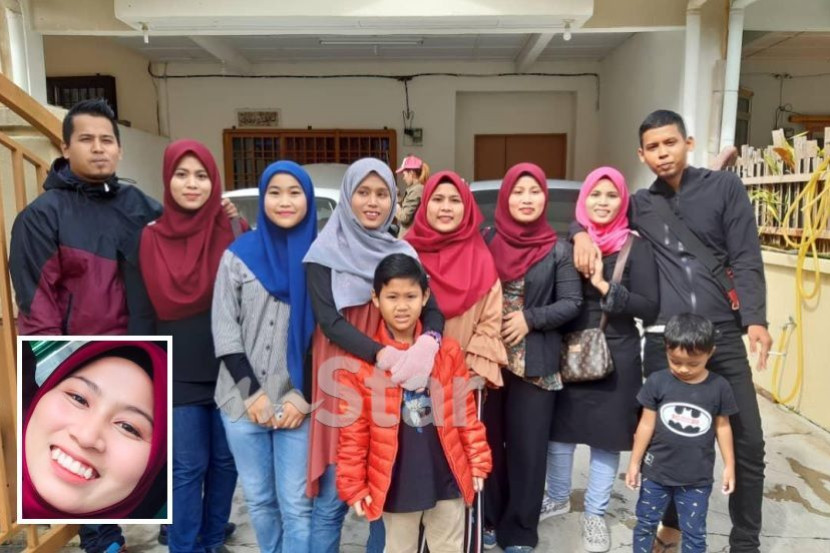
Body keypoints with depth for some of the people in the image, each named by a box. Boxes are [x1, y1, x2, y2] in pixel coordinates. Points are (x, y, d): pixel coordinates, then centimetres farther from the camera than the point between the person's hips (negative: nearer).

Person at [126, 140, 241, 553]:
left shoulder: (233, 235, -3)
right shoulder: (148, 241, -3)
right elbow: (140, 317, 0)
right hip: (178, 376, -1)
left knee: (225, 461, 14)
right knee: (188, 467, 9)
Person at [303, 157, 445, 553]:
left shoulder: (403, 253, 9)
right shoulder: (326, 253, -3)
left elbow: (432, 309, 1)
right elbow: (329, 320, -14)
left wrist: (429, 340, -23)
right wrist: (380, 354, -28)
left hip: (395, 382, 4)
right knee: (335, 494, 4)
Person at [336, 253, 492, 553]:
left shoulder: (448, 351, -5)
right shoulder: (360, 361, -12)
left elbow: (466, 412, 2)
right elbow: (353, 431, -8)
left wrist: (477, 461, 2)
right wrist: (354, 485, -7)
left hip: (447, 478, 2)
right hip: (394, 483, -1)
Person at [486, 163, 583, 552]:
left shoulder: (557, 250, 0)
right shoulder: (487, 241, 3)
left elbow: (572, 303, -2)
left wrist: (529, 319, -13)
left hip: (535, 363, -1)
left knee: (527, 448, 6)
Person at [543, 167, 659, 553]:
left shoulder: (636, 247, -4)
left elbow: (650, 309, -10)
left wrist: (604, 286, -17)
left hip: (616, 355, -2)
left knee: (606, 435, 8)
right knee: (560, 428, 13)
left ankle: (595, 515, 28)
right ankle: (558, 497, 36)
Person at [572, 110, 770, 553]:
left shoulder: (725, 188, 5)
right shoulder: (640, 204, 11)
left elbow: (746, 259, 0)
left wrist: (755, 320, -13)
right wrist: (582, 232, -3)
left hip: (724, 333, 0)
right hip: (664, 339, 1)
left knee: (748, 442, 4)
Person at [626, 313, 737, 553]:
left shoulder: (719, 387, -8)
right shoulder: (657, 381, -11)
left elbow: (722, 426, 4)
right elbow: (646, 425, -5)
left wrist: (729, 465, 7)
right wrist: (635, 462, -1)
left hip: (698, 477, 0)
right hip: (656, 471, 0)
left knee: (694, 533, 13)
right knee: (645, 524, 15)